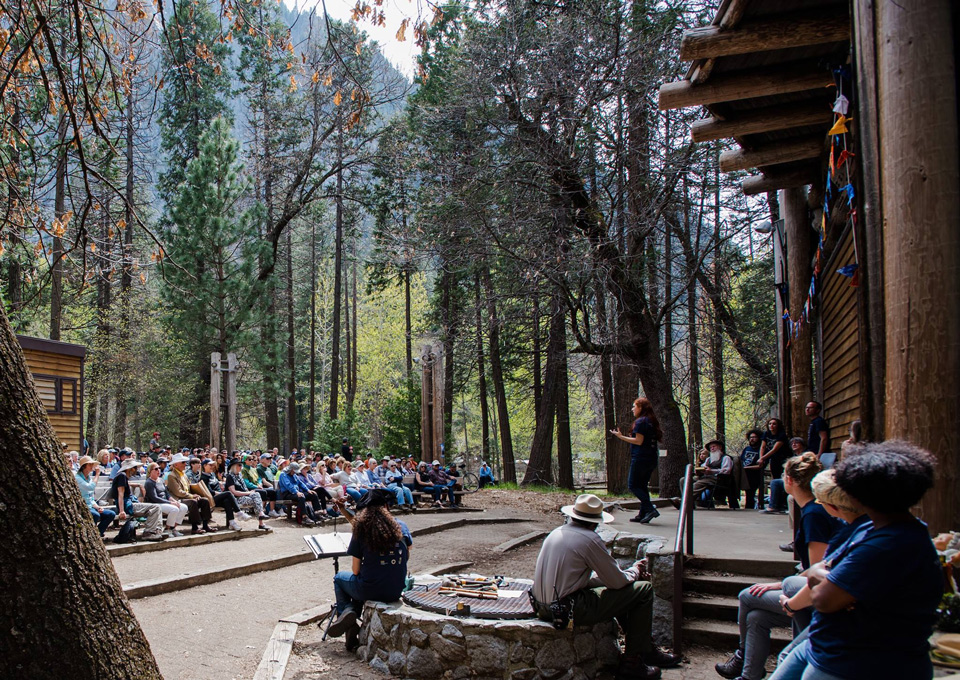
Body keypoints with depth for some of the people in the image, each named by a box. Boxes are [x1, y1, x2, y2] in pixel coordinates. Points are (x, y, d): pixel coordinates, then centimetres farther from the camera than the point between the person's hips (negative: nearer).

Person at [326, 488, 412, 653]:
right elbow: (406, 557, 12)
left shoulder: (361, 530, -9)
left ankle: (346, 610, 4)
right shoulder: (401, 526, -3)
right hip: (395, 593, 3)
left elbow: (356, 570, -5)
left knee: (339, 578, 28)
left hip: (370, 590, -3)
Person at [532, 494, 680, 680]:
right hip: (569, 610, -9)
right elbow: (618, 581, -9)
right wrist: (635, 570, 12)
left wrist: (631, 572, 18)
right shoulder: (589, 538, -15)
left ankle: (646, 649, 33)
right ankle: (632, 661, 8)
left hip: (545, 607, 9)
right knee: (644, 590, 0)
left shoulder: (557, 532, 11)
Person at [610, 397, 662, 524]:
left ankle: (650, 509, -15)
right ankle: (643, 514, 10)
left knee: (633, 485, -4)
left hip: (640, 458, -9)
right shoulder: (652, 422, 15)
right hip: (652, 459, 9)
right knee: (642, 486, 13)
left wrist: (621, 437, -13)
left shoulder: (640, 421, -12)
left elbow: (639, 441, -16)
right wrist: (631, 437, 25)